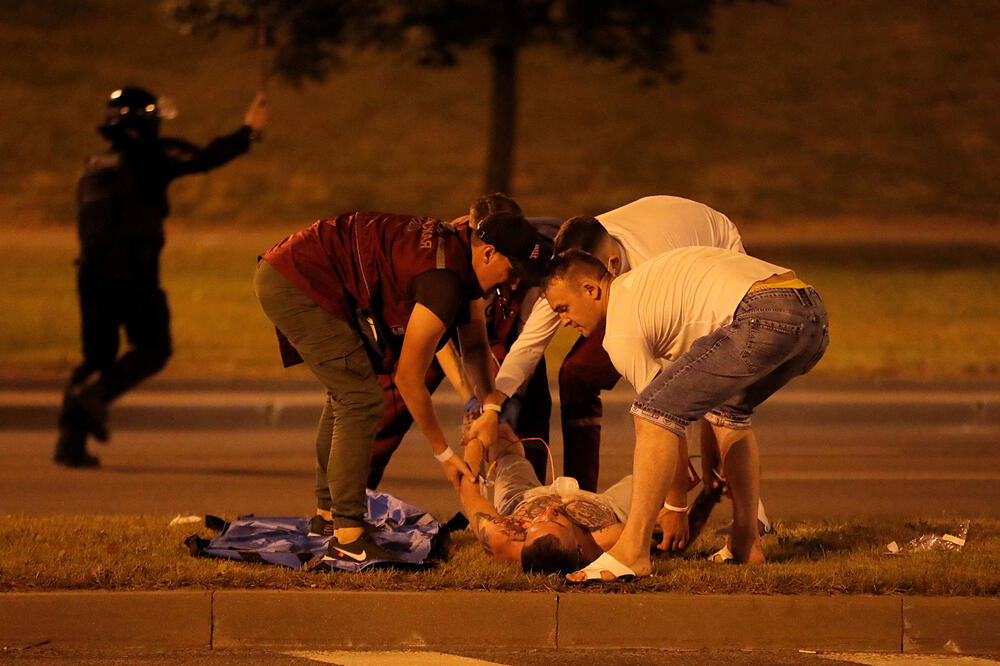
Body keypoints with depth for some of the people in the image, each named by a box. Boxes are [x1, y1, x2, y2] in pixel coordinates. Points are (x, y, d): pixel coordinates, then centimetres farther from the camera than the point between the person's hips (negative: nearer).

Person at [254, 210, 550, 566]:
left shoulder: (464, 252, 7)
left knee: (346, 392, 24)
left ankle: (326, 513, 37)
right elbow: (408, 377, -16)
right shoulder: (444, 282, -24)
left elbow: (474, 345, 18)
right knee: (361, 400, -12)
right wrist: (444, 454, -7)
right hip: (294, 284, -11)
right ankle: (347, 537, -12)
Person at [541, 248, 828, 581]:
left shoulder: (621, 331, 6)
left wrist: (675, 506, 19)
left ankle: (631, 552, -14)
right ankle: (746, 541, 28)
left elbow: (662, 415, 9)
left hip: (762, 316, -10)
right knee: (728, 407, 34)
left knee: (653, 412, -8)